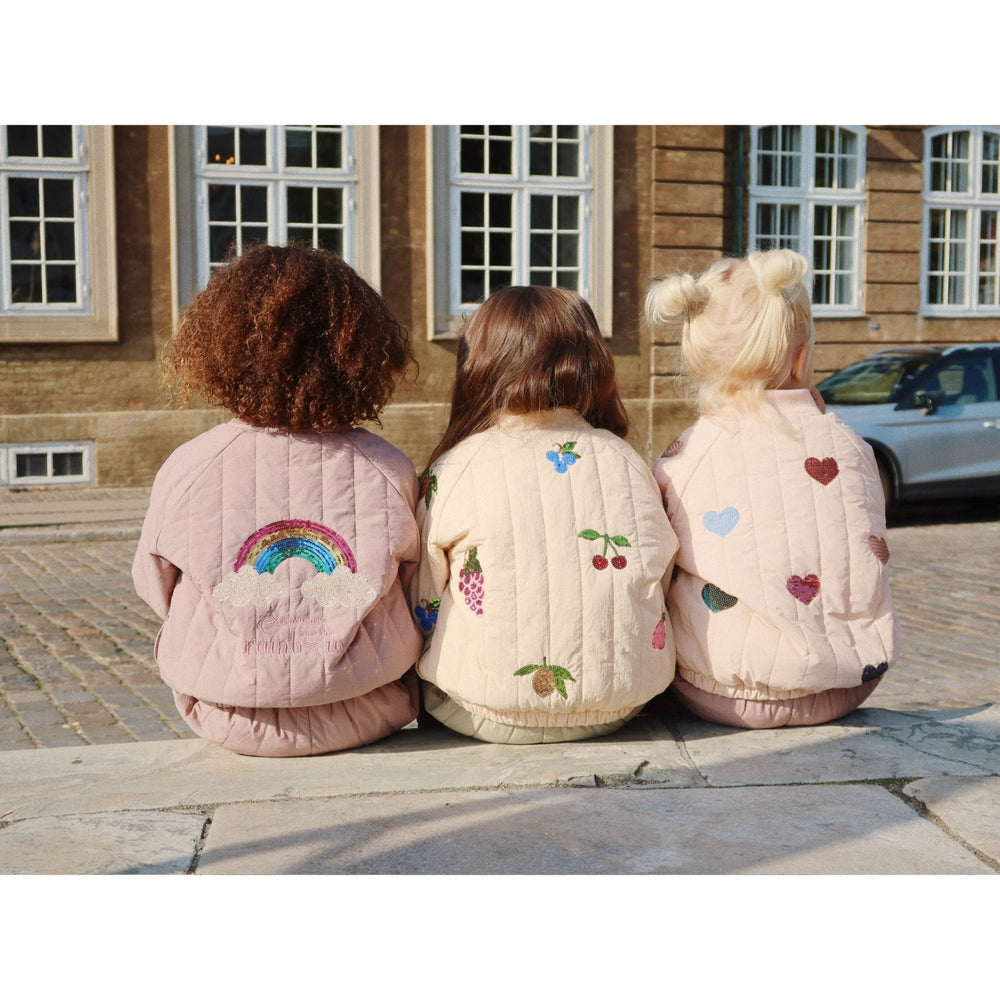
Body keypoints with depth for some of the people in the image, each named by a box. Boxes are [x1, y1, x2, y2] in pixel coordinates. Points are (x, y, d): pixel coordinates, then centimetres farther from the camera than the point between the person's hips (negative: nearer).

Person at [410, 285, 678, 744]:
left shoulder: (453, 470, -8)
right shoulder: (626, 461, 2)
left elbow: (420, 611, -1)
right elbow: (660, 579, 11)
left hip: (492, 711, -4)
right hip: (618, 704, 5)